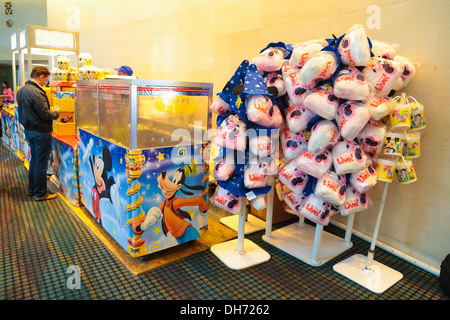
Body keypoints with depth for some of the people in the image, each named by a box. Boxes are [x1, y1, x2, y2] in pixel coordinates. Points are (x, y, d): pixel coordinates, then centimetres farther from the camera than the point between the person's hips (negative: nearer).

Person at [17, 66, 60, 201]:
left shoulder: (22, 90, 10)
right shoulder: (36, 92, -21)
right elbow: (45, 115, -22)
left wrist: (49, 110, 14)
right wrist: (56, 112, -3)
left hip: (29, 130, 10)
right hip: (40, 133, -10)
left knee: (34, 160, 20)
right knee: (41, 163, -1)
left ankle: (32, 189, 30)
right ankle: (40, 193, 9)